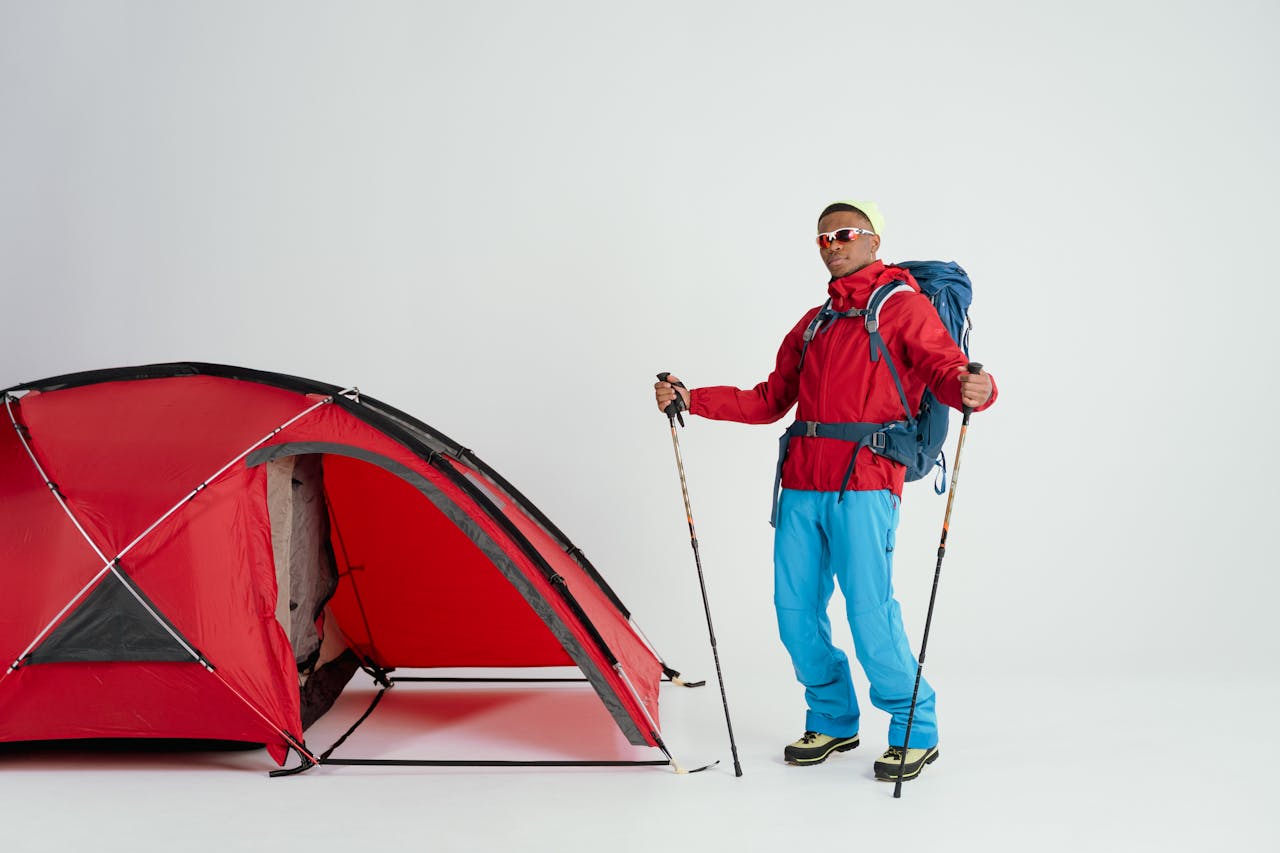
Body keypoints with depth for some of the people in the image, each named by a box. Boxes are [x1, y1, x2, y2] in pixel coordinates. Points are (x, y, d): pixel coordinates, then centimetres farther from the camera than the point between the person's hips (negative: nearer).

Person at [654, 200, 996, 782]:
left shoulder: (903, 306, 5)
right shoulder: (812, 324, 24)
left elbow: (945, 368, -9)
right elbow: (769, 401, 26)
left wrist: (972, 390, -33)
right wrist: (692, 400, 17)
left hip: (864, 482, -6)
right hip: (803, 484, 7)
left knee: (869, 613, -11)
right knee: (796, 609, 5)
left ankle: (915, 731, 5)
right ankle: (832, 721, 23)